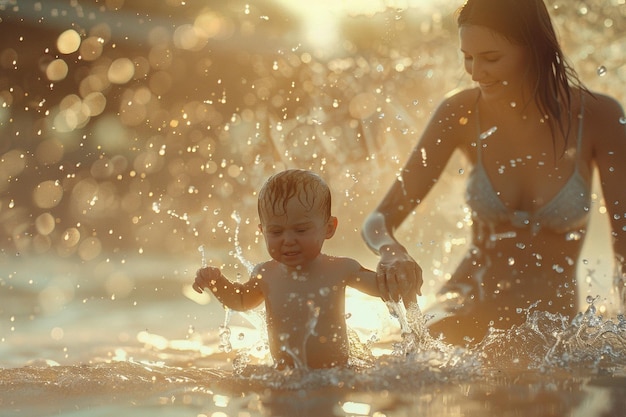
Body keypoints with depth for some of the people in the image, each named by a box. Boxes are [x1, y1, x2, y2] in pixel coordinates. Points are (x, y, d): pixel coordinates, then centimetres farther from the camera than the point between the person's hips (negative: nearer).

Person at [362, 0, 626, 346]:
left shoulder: (596, 117, -9)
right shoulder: (460, 114, -6)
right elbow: (378, 220, -4)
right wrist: (391, 251, -29)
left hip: (553, 315, 0)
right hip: (469, 306, 0)